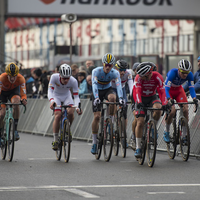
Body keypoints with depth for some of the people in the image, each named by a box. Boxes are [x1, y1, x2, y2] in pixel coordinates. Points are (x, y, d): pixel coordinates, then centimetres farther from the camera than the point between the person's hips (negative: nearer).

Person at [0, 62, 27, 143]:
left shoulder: (21, 79, -32)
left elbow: (23, 93, -33)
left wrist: (24, 100, -56)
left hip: (14, 91, 0)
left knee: (16, 104, -33)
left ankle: (15, 129, -22)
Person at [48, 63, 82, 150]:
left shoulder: (73, 81, -28)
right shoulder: (54, 77, -31)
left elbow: (76, 96, -25)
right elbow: (50, 91, -33)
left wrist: (78, 107, -43)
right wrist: (52, 101, -52)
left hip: (67, 96, 1)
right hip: (56, 96, -1)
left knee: (70, 112, -26)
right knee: (58, 115, -22)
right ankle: (55, 140, -11)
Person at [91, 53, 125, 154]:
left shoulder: (115, 73, -20)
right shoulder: (96, 71, -25)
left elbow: (118, 85, -33)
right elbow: (94, 85, -36)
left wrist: (121, 98, -50)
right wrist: (96, 98, -51)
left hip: (108, 89, 1)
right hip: (98, 91, -1)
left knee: (112, 97, -37)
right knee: (97, 116, -11)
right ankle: (94, 142, -2)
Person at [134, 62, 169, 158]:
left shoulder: (157, 77, -21)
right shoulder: (139, 78, -23)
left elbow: (162, 91, -27)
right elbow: (137, 91, -34)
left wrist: (164, 103, -44)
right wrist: (139, 103, -52)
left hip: (152, 98, 1)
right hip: (141, 99, -1)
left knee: (158, 108, -34)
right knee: (140, 122, -14)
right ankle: (138, 148, -8)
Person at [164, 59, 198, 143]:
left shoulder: (190, 75, -23)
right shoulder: (172, 73, -35)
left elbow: (191, 88, -22)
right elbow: (166, 88, -38)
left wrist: (194, 98, -41)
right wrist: (169, 99, -54)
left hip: (178, 90, 4)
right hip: (169, 90, -4)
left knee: (185, 109, -16)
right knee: (172, 111, -22)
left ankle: (184, 135, -8)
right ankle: (166, 133, 1)